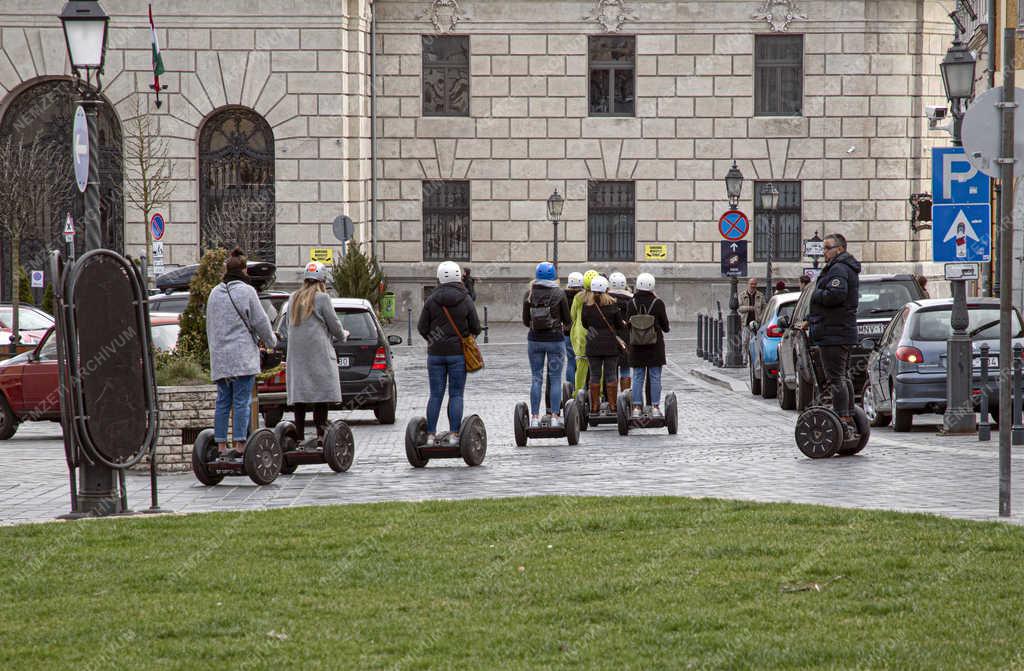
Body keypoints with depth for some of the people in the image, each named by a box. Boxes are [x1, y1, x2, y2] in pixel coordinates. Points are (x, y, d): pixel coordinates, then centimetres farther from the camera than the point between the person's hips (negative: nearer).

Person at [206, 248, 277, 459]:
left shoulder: (214, 293, 11)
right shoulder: (246, 291, -7)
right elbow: (260, 321, -3)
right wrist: (271, 341, 14)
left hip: (219, 356, 6)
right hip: (242, 355, -6)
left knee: (223, 401, 7)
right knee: (242, 401, -5)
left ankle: (221, 446, 5)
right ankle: (240, 445, -9)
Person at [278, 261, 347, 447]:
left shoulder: (294, 298, 11)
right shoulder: (322, 298, -6)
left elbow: (286, 325, 16)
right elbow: (334, 325, -2)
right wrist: (343, 336, 18)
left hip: (296, 352, 5)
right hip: (318, 350, -5)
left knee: (299, 392, 4)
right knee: (321, 391, -5)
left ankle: (299, 436, 0)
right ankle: (321, 434, -12)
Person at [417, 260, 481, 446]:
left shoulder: (431, 300, -4)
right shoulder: (466, 300, -5)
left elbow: (421, 327, -1)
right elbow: (476, 328, -2)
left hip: (436, 353, 1)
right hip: (458, 352, -1)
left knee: (435, 395, 6)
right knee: (456, 395, 3)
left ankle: (430, 435, 4)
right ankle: (454, 435, -2)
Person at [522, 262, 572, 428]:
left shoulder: (529, 294, -1)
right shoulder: (559, 294, -7)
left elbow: (525, 321, 3)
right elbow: (567, 320, -1)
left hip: (535, 339, 2)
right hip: (555, 338, -2)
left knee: (536, 378, 8)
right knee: (555, 379, 5)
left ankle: (534, 417, 5)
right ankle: (555, 416, 2)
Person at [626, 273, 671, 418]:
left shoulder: (632, 304, -3)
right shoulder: (658, 303, -8)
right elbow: (665, 326, -2)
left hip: (637, 346, 2)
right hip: (655, 345, -2)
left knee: (638, 377, 7)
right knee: (655, 377, 5)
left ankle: (637, 407, 4)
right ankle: (655, 407, 4)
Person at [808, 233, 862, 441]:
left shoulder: (838, 269, -14)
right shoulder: (848, 268, 20)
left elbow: (836, 294, -30)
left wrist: (816, 295, -12)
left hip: (833, 333, -11)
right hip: (845, 331, 11)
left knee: (836, 379, -11)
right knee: (843, 377, 15)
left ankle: (842, 422, -15)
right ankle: (849, 423, 18)